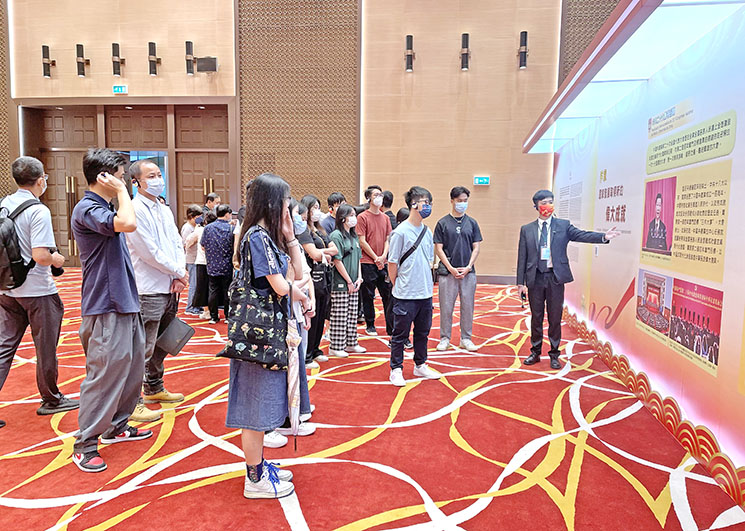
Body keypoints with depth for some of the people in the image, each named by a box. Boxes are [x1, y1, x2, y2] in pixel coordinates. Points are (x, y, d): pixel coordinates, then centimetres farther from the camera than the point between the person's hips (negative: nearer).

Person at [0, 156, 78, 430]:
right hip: (37, 290, -7)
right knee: (45, 349, 8)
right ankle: (51, 400, 22)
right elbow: (41, 255, -23)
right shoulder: (38, 211, -17)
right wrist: (57, 259, -5)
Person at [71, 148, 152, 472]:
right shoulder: (87, 209, -15)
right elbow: (127, 223, -33)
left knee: (133, 367, 16)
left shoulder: (103, 208, 16)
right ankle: (85, 444, 7)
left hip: (125, 303, 10)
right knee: (105, 374, -5)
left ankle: (116, 425, 31)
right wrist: (122, 191, -17)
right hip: (106, 307, -10)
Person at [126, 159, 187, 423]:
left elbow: (178, 244, 14)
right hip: (149, 290, -9)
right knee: (142, 349, -6)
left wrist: (181, 273, -3)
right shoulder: (135, 210, -12)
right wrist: (178, 272, -9)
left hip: (171, 288, 9)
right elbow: (149, 252, -17)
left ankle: (154, 389, 35)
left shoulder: (165, 210, 15)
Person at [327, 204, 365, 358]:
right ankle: (335, 347, 7)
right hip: (340, 283, -8)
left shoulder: (354, 236, 13)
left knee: (352, 315, 14)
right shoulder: (336, 236, -12)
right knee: (339, 316, -2)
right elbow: (337, 261, -15)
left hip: (353, 284, 8)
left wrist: (359, 278, 5)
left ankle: (351, 343, 26)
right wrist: (349, 282, -12)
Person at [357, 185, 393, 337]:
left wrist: (383, 256, -6)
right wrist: (375, 258, -10)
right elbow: (362, 241, -8)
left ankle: (391, 327, 15)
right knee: (368, 295, 5)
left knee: (388, 294, 7)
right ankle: (370, 326, 18)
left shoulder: (385, 217, 12)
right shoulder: (362, 217, -4)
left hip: (384, 262, 5)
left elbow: (387, 239, 10)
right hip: (368, 263, -5)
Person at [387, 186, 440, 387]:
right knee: (400, 334, 5)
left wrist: (427, 284, 14)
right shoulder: (401, 232, -11)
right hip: (405, 295, -6)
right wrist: (399, 287, 0)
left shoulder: (427, 232, 9)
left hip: (425, 293, 7)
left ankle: (420, 366, 32)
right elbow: (392, 263, -7)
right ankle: (396, 370, 17)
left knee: (423, 332, 17)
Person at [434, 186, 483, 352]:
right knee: (446, 306, 2)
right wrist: (451, 268, -9)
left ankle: (466, 339, 18)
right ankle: (445, 338, 14)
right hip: (447, 271, -2)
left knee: (468, 306, 6)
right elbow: (438, 248, 0)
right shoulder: (442, 223, 2)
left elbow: (476, 247, 7)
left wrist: (468, 267, -5)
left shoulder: (472, 223, 9)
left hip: (468, 272, 2)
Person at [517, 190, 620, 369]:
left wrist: (603, 237, -28)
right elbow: (522, 258, 5)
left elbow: (582, 235, -9)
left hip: (556, 277, -1)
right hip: (535, 278, 1)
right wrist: (521, 282, 1)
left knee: (555, 318, 6)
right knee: (536, 317, 10)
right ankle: (535, 352, 24)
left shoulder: (563, 226, 5)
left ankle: (554, 355, 19)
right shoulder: (526, 229, 6)